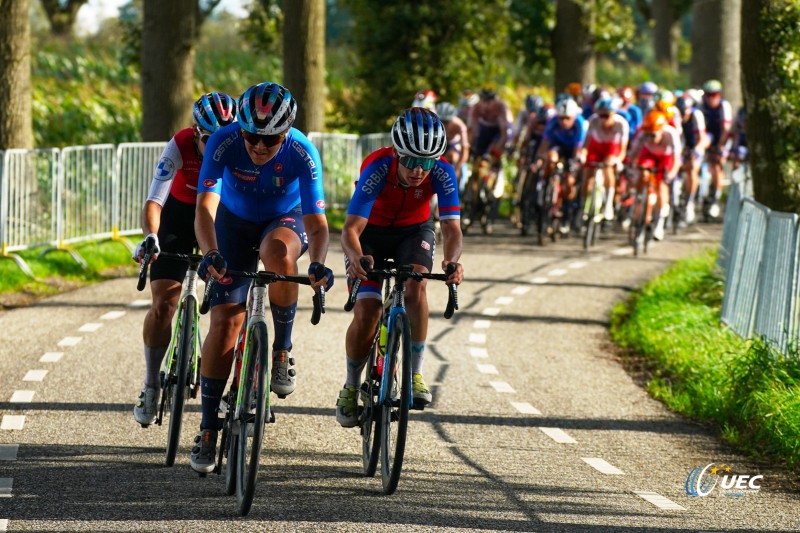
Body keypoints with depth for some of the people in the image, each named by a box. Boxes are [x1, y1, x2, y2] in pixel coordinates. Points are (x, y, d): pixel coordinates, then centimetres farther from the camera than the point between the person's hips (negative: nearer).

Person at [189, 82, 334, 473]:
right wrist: (210, 254, -56)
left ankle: (282, 351, -16)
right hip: (236, 221, 1)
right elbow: (205, 207, -37)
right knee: (224, 320, -11)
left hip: (285, 220, -1)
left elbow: (316, 222, -32)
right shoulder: (224, 143, -30)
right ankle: (208, 430, -5)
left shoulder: (302, 154, -30)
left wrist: (318, 263, -52)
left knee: (277, 251, -38)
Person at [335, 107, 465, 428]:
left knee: (415, 286, -28)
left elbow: (451, 228, -33)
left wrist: (452, 261, -54)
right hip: (371, 232, -1)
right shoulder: (378, 169, -35)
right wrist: (357, 257, -62)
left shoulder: (441, 173, -28)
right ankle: (351, 387, 6)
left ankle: (415, 375, -17)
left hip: (413, 230, 1)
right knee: (366, 311, -16)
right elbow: (350, 228, -40)